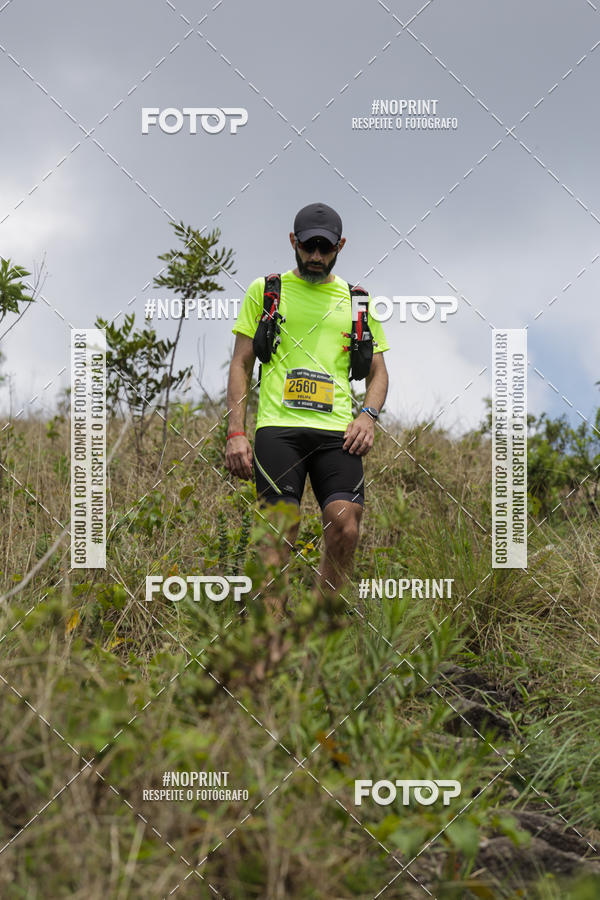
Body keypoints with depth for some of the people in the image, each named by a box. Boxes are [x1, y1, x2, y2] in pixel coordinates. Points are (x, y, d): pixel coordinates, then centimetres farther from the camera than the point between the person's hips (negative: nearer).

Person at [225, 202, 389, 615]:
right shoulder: (264, 290, 13)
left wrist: (368, 414, 0)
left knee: (346, 529, -14)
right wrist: (236, 432, 1)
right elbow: (241, 364, 11)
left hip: (337, 431, 2)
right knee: (280, 533, -12)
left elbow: (378, 370, 21)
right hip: (278, 426, -2)